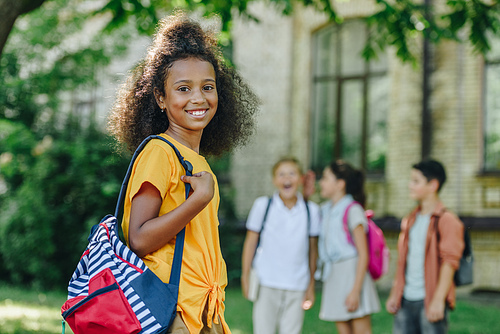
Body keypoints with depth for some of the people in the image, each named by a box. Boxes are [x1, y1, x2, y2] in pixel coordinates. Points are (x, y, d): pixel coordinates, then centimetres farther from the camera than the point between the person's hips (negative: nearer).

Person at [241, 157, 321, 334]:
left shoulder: (311, 210, 4)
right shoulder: (263, 205, 0)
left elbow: (312, 249, 11)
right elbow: (250, 242, 6)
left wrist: (311, 286, 14)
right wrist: (245, 276, 4)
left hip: (297, 286, 1)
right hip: (267, 283, -1)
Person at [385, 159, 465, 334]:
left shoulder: (447, 221, -8)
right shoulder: (410, 220, 16)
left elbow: (449, 262, -14)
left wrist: (438, 300, -20)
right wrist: (394, 294, 16)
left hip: (430, 301, -7)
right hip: (406, 300, 7)